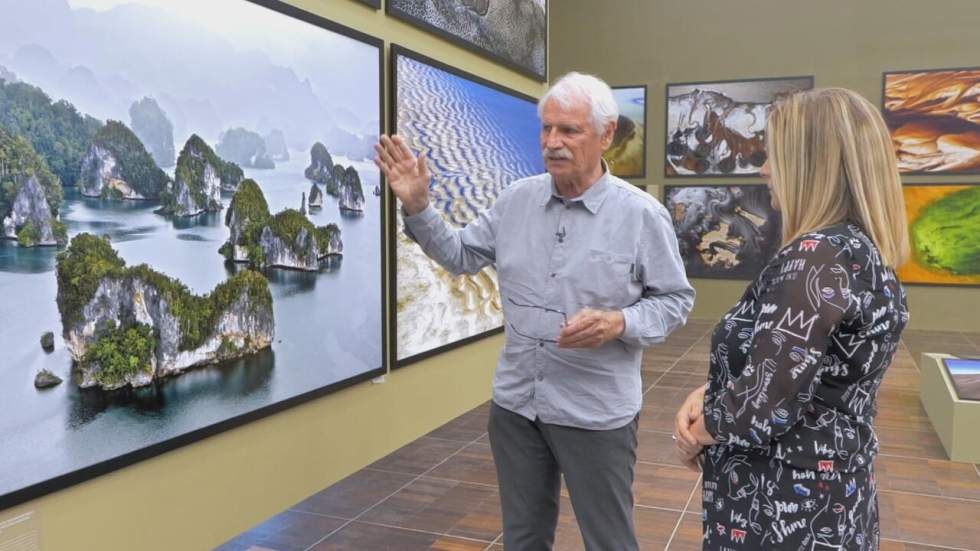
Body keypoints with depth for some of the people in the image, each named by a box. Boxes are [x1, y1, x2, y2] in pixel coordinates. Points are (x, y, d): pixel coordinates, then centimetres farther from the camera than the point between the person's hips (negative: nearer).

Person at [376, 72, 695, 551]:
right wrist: (417, 206, -5)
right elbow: (460, 256, 8)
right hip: (515, 402, 4)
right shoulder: (516, 200, 2)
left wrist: (619, 323, -23)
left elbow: (674, 300, -5)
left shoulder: (642, 215, -10)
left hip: (596, 411, -3)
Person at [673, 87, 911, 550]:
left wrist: (697, 431, -7)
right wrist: (704, 394, -2)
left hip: (784, 509, -9)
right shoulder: (861, 252, 6)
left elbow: (760, 405, -27)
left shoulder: (819, 257, -24)